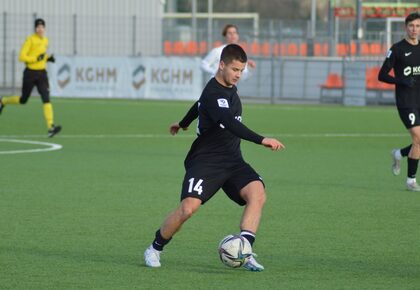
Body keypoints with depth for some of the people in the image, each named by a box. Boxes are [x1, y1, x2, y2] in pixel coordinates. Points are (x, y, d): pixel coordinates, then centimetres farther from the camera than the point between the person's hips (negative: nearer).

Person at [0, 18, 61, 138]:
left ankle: (50, 127, -22)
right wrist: (37, 58, -24)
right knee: (23, 100, 12)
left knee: (46, 99, -14)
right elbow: (22, 57, -16)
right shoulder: (30, 40, -13)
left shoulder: (45, 40, 7)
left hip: (42, 74, 4)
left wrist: (48, 58, 4)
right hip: (30, 73, -4)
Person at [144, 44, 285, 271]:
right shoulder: (213, 93, -18)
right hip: (205, 161, -7)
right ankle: (155, 249, 5)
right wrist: (261, 140, -45)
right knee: (188, 207, -21)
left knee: (257, 193, -19)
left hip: (232, 161, 8)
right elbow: (230, 123, -36)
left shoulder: (229, 88, 11)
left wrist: (183, 123, 50)